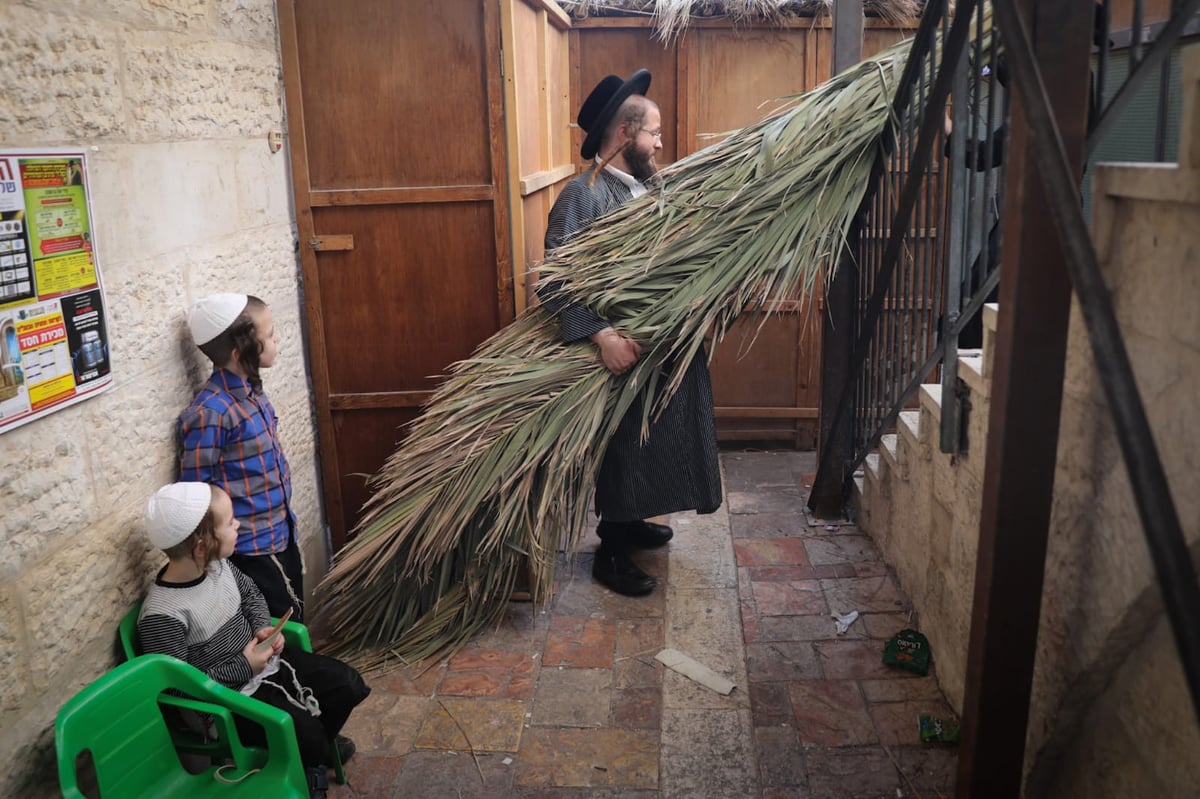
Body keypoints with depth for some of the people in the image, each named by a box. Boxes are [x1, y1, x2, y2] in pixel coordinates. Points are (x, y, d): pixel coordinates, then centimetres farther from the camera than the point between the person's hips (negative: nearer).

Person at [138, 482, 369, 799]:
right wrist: (242, 667, -24)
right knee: (306, 733, -16)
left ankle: (320, 743, 34)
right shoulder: (162, 616, -31)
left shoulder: (218, 563, -9)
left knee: (348, 684, 6)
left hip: (263, 660, 7)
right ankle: (306, 764, 20)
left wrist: (264, 627, -6)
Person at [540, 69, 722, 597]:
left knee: (650, 443, 20)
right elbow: (555, 281, -25)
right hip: (624, 351, -8)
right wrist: (602, 335, -33)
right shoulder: (583, 195, -18)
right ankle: (610, 554, 22)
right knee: (623, 449, 5)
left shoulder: (646, 187, 7)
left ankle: (629, 523, 41)